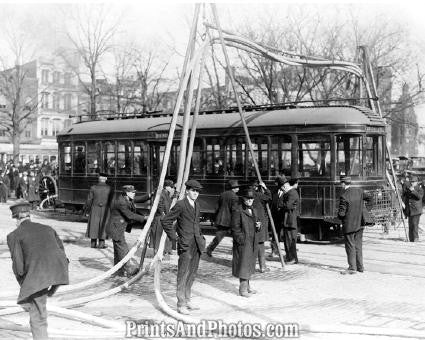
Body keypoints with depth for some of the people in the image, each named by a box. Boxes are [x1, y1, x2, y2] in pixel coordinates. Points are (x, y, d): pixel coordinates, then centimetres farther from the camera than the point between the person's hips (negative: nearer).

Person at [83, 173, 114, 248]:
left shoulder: (93, 188, -7)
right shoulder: (110, 189, -7)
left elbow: (89, 200, -5)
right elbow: (111, 201, -5)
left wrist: (86, 211, 4)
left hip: (95, 209, 0)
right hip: (105, 210, 0)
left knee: (94, 225, 10)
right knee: (103, 226, 7)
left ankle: (93, 243, 15)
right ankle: (101, 243, 6)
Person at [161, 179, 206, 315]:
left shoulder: (197, 205, 14)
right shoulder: (180, 205, -10)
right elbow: (165, 221, -9)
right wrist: (173, 237, -8)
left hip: (197, 244, 7)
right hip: (185, 245, -7)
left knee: (192, 274, 13)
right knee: (183, 275, -5)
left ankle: (188, 300, 25)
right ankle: (181, 305, 0)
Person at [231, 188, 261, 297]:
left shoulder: (254, 211, 15)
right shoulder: (238, 211, -10)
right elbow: (235, 228, -13)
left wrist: (258, 226, 0)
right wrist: (242, 239, -18)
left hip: (253, 243, 8)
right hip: (243, 243, -8)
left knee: (250, 265, 14)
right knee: (243, 264, -7)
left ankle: (246, 285, 25)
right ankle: (243, 289, -2)